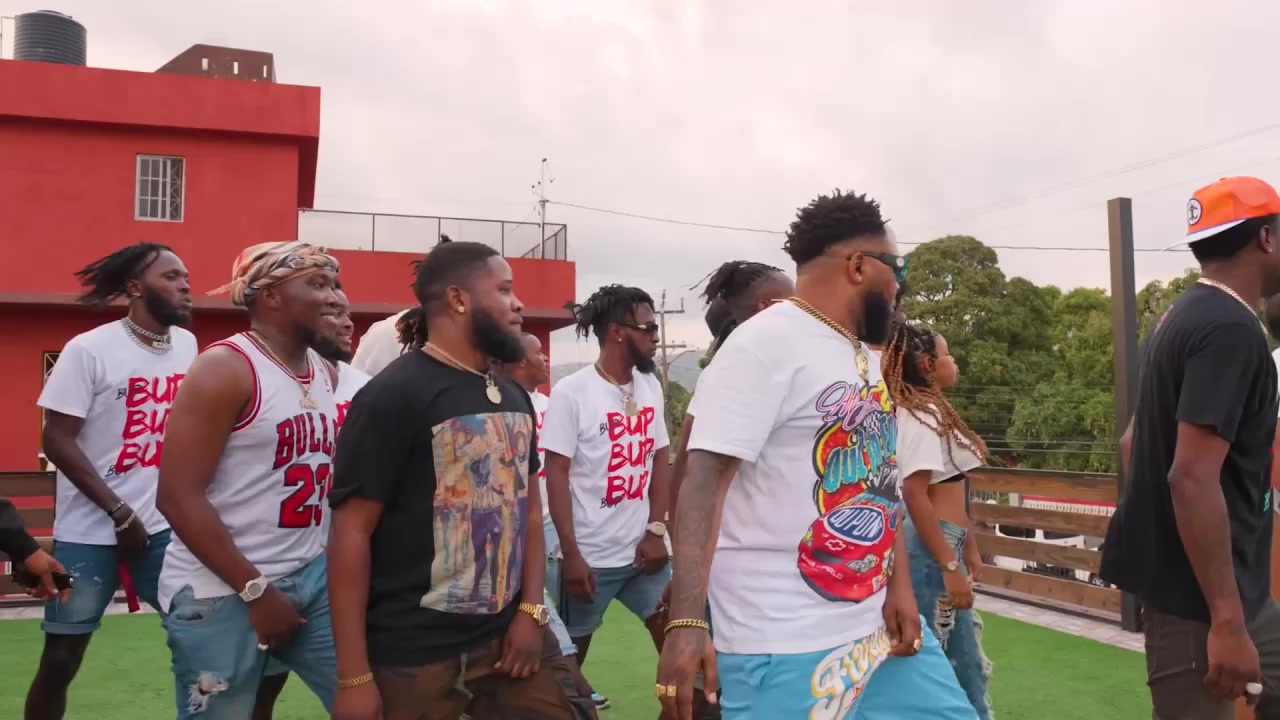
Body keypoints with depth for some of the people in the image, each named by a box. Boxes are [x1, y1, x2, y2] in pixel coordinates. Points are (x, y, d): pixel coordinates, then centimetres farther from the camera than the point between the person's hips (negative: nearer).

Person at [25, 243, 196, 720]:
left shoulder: (187, 345, 4)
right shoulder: (89, 350, -10)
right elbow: (57, 441, -11)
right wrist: (120, 513, -13)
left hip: (165, 527, 4)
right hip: (90, 532, -4)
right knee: (61, 659, 4)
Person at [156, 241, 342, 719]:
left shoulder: (325, 373, 9)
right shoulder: (225, 369, -13)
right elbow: (178, 497, -17)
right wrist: (255, 590, -16)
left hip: (309, 576, 7)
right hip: (220, 592, -6)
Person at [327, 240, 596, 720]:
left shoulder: (515, 397, 10)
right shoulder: (392, 396, -11)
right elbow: (351, 533, -13)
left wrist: (531, 609, 4)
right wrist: (354, 677, -14)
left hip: (507, 634, 6)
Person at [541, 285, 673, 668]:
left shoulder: (651, 387, 5)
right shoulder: (571, 393, -12)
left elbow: (659, 460, 9)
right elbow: (556, 475, -11)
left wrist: (656, 531, 0)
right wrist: (571, 554, -13)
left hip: (643, 548, 5)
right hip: (590, 556, -5)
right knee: (572, 650, 10)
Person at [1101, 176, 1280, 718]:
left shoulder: (1183, 317, 10)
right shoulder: (1232, 329, -19)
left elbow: (1133, 441, 18)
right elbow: (1192, 477, -26)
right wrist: (1227, 621, -25)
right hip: (1199, 592, -10)